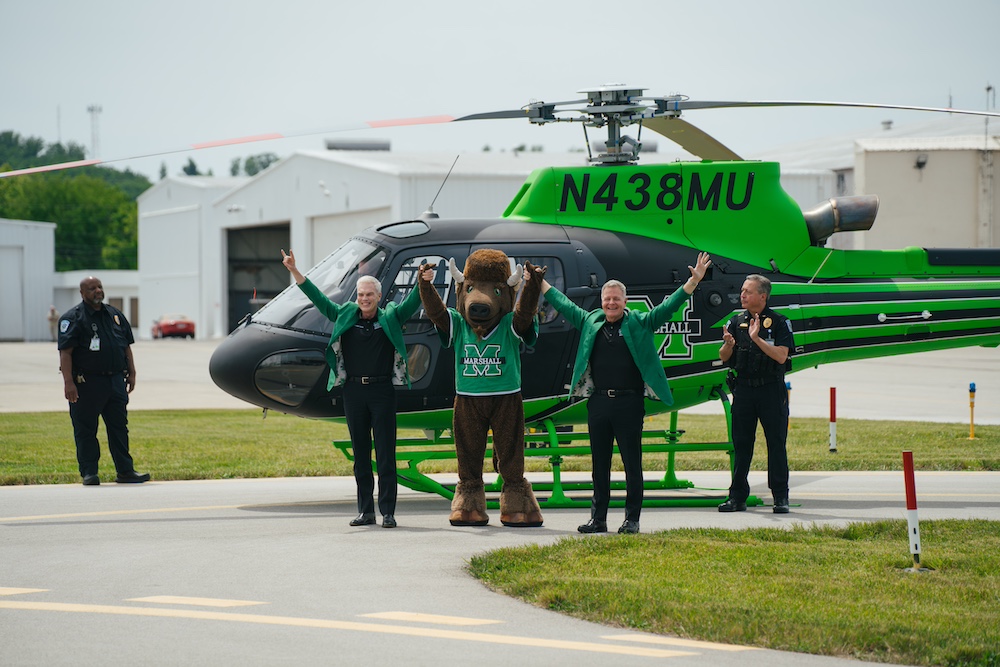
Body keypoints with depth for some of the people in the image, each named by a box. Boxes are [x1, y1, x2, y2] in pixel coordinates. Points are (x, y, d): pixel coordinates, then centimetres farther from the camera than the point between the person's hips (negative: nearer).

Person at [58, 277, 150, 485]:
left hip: (116, 381, 5)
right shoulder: (72, 318, -4)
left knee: (119, 427, 6)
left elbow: (127, 347, 21)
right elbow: (65, 352, -10)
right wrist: (68, 382, -19)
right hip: (87, 382, -5)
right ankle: (89, 472, 5)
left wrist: (131, 373, 13)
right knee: (85, 430, -1)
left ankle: (125, 471, 9)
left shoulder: (115, 315, 16)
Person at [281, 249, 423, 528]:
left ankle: (388, 512, -1)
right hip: (353, 391, 3)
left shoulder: (391, 319, 4)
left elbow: (413, 302, -5)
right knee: (360, 455, 7)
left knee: (386, 454, -3)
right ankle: (365, 511, 12)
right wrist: (294, 271, 4)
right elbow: (318, 298, 9)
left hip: (383, 391, -3)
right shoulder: (345, 317, 9)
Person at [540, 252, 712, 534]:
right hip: (598, 402, 4)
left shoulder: (640, 323, 4)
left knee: (632, 464, 0)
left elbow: (668, 307, 0)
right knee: (599, 464, 9)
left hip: (629, 402, -4)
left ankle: (632, 519, 5)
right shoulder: (590, 322, 13)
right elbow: (564, 305, 24)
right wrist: (540, 283, 29)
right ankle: (598, 518, 15)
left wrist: (693, 281, -9)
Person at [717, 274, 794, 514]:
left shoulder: (779, 322, -2)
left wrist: (757, 339, -21)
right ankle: (737, 496, 10)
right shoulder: (736, 322, 10)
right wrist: (728, 344, -13)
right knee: (741, 444, 5)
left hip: (771, 389, -3)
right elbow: (724, 358, 9)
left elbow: (781, 356, -12)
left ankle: (781, 497, 4)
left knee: (776, 444, -1)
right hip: (743, 388, 4)